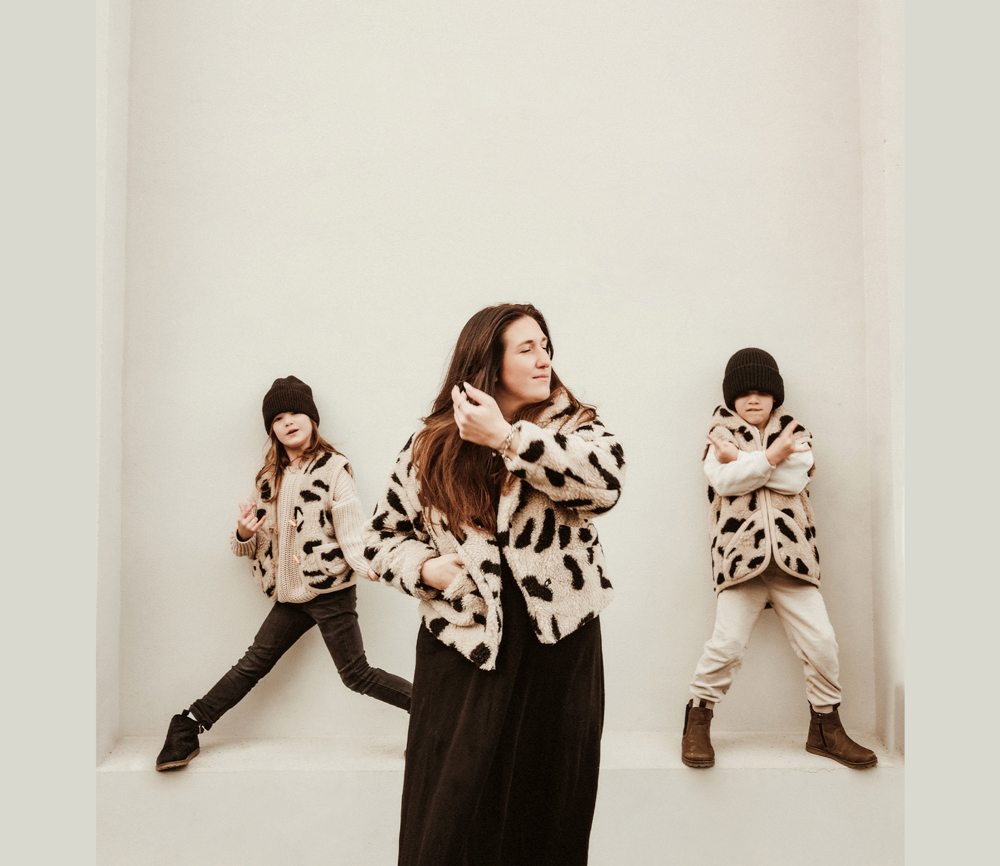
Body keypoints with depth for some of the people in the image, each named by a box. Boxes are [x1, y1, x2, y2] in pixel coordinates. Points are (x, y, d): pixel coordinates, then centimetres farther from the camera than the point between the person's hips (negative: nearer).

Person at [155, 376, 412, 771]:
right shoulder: (270, 477, 12)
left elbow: (351, 529, -15)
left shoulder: (332, 468, -7)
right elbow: (251, 546, 16)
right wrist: (243, 534, -8)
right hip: (291, 596, 6)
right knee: (253, 663, 10)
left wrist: (370, 566, -33)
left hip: (330, 591, -5)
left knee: (356, 674, -2)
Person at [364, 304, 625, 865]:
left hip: (559, 642, 1)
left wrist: (506, 437, -21)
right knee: (449, 820, 4)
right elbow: (386, 534, 11)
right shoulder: (432, 447, 4)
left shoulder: (572, 425, 3)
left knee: (551, 809, 12)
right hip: (465, 640, 0)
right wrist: (425, 567, -10)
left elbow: (607, 479, -20)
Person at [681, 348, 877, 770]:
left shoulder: (795, 434, 15)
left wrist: (740, 460, -8)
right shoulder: (720, 438, 10)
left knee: (821, 642, 1)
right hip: (740, 555, -2)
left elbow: (794, 478, -6)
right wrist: (770, 457, -15)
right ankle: (698, 719, 11)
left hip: (792, 556, 3)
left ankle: (825, 727, 19)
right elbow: (724, 481, -11)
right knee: (727, 642, -9)